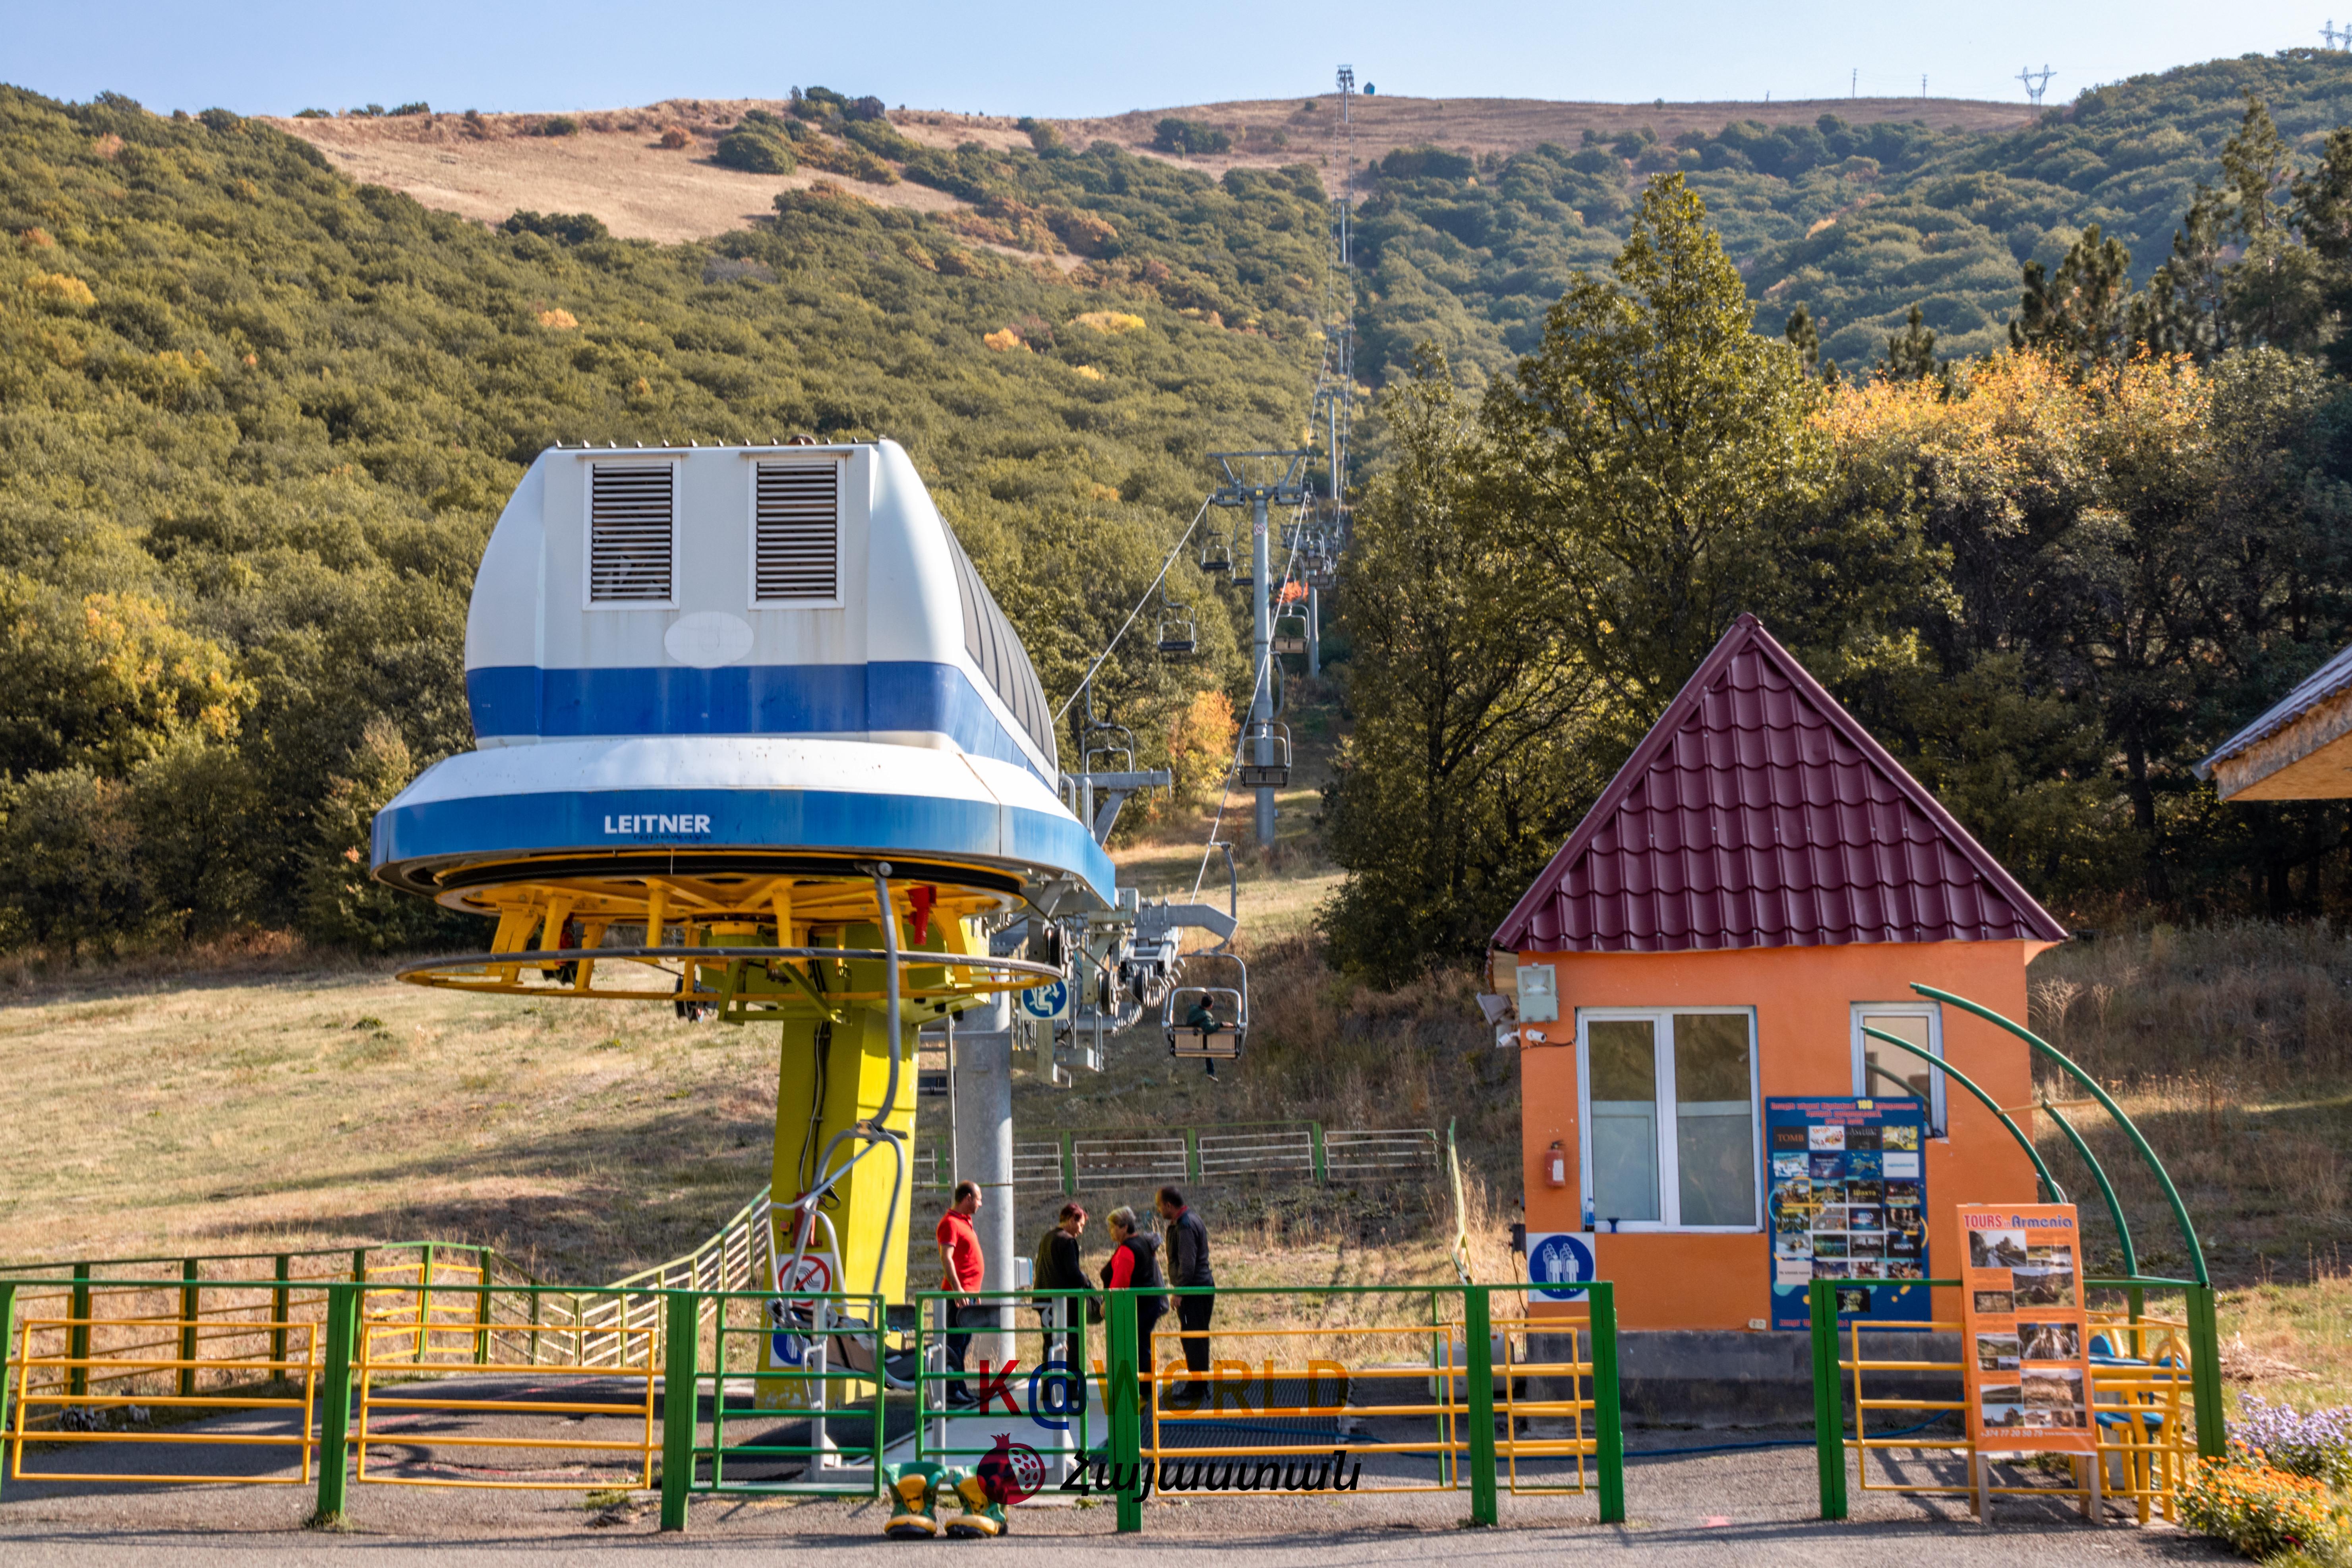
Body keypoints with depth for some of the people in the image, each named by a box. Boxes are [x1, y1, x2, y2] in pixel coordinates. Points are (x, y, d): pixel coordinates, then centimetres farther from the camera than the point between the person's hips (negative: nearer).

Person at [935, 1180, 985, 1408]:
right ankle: (953, 1392, -9)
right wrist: (957, 1289, -29)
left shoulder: (965, 1222, 20)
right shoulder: (950, 1223, -11)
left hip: (969, 1293, 10)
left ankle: (961, 1390, 15)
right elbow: (946, 1258, -21)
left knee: (963, 1343, 11)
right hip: (959, 1293, -10)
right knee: (956, 1342, -9)